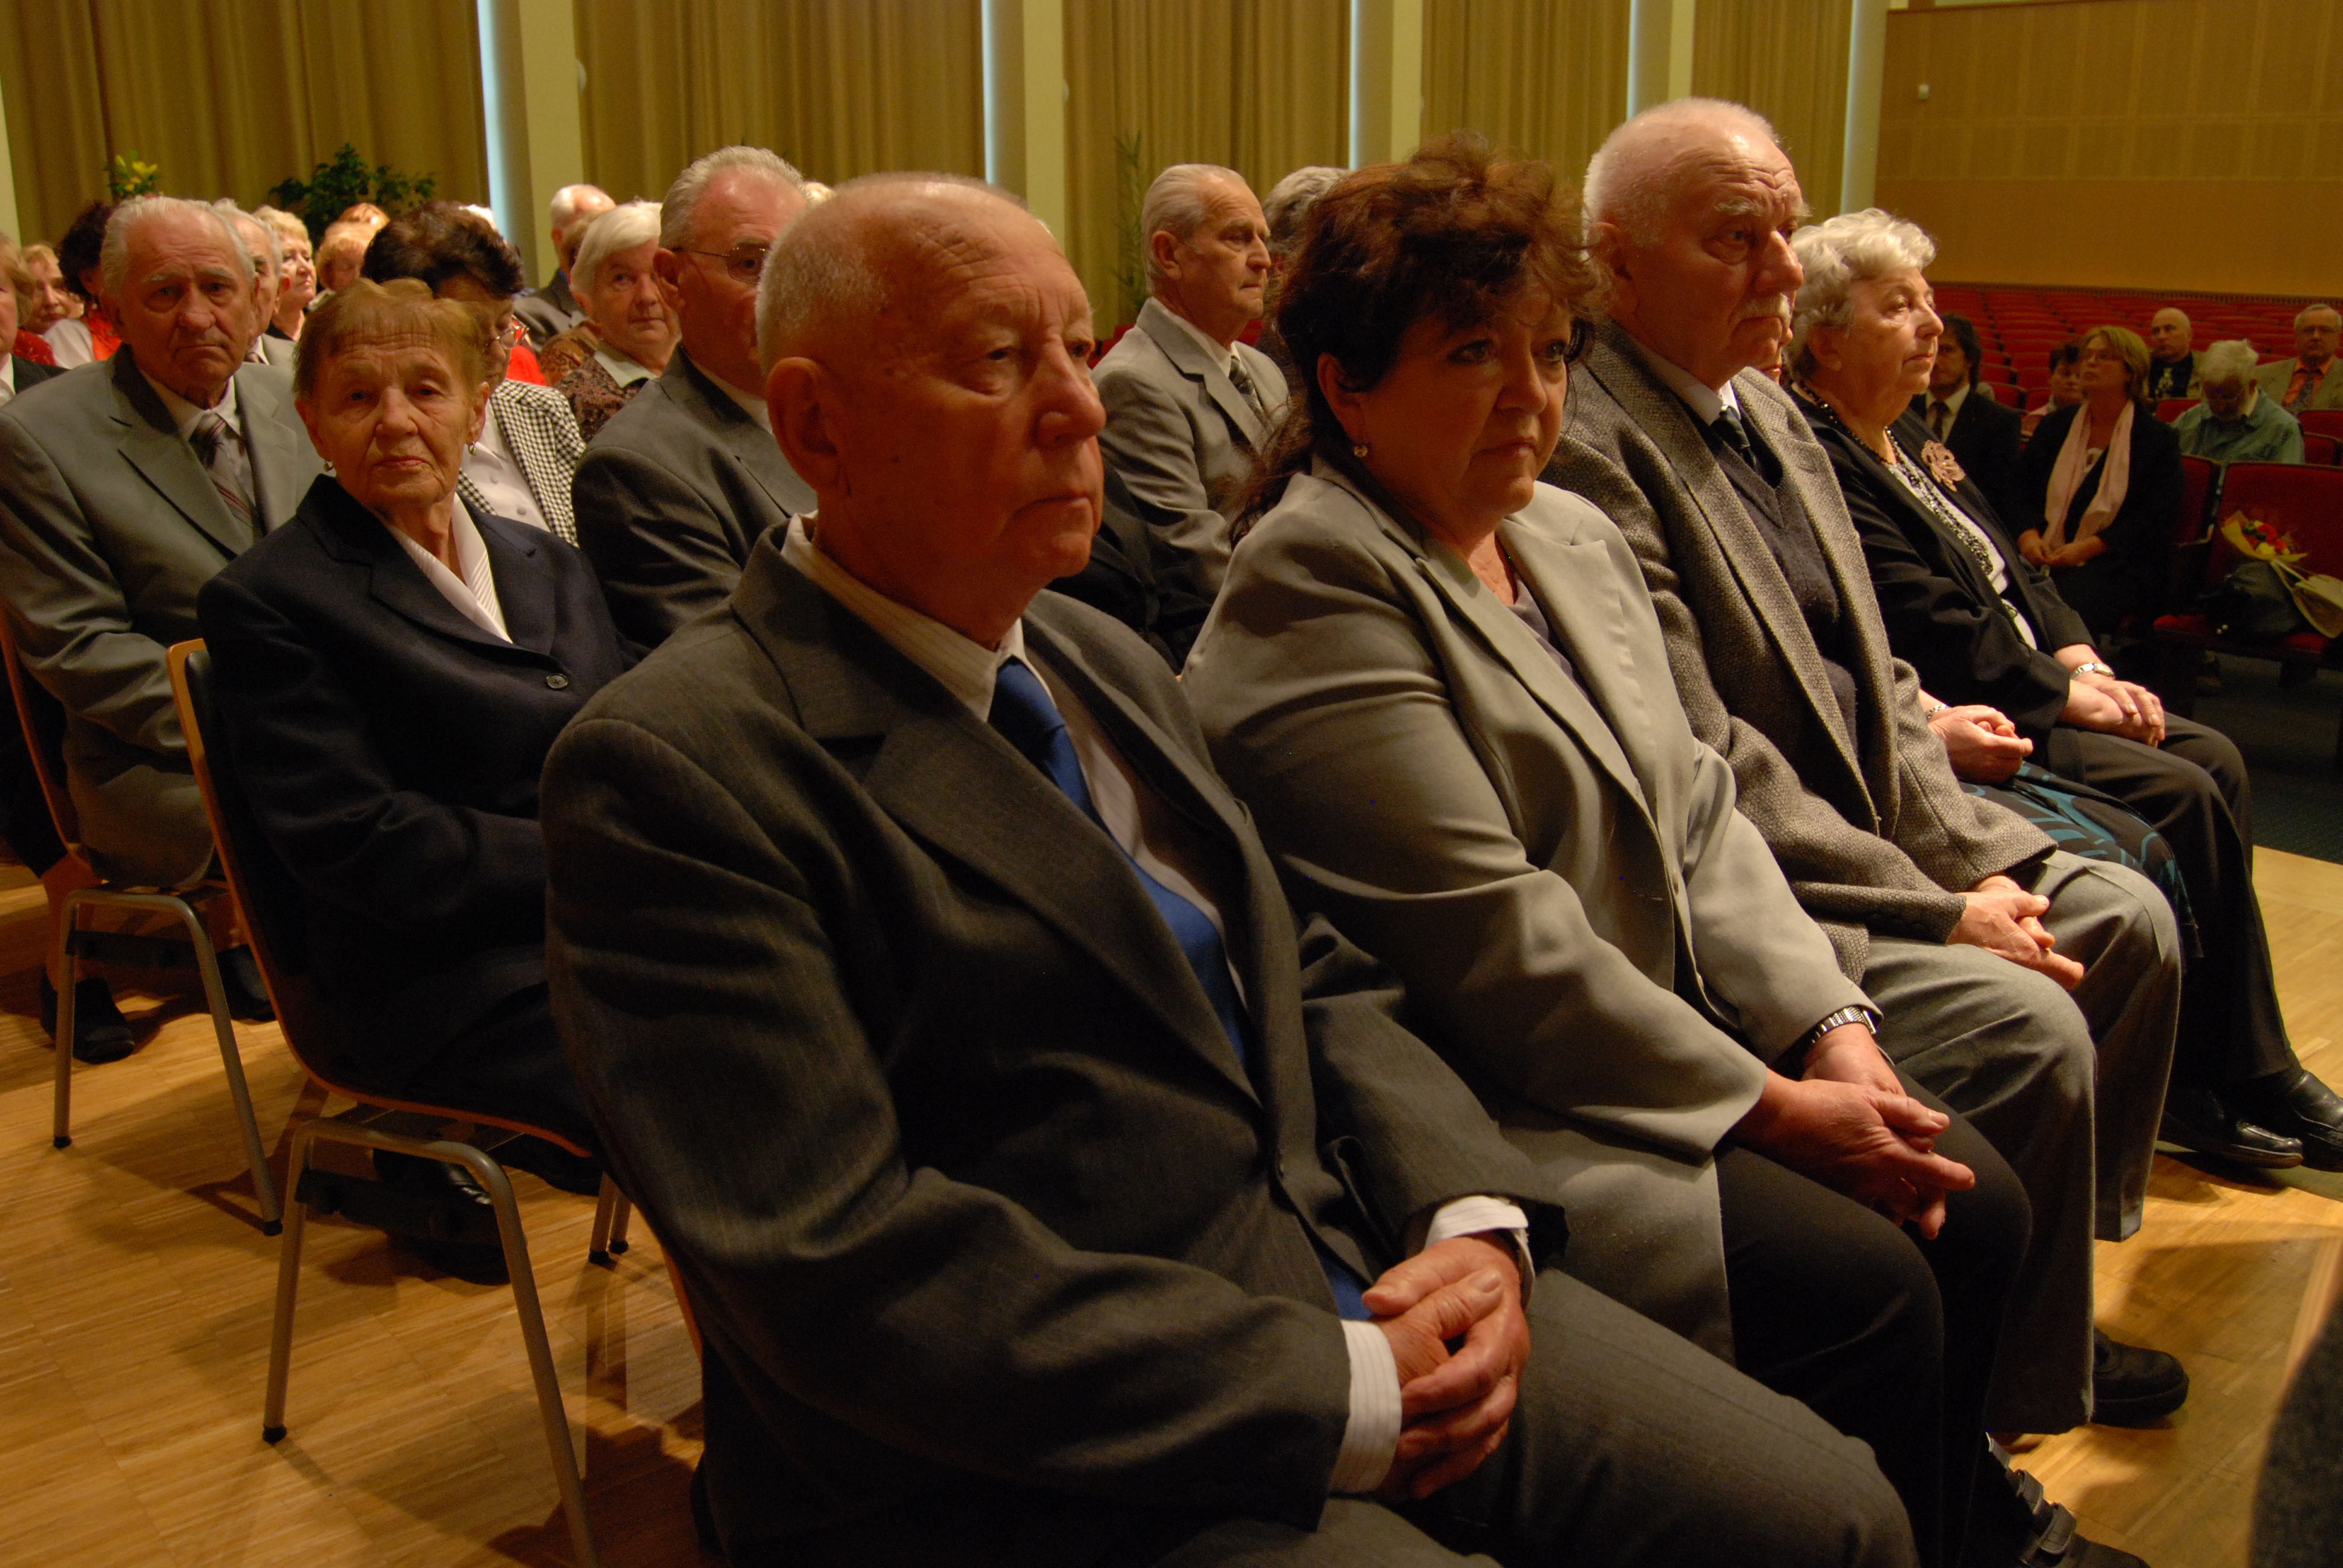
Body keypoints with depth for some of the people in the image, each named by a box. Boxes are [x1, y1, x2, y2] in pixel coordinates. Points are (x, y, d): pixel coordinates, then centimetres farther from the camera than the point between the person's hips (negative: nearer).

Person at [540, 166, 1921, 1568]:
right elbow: (842, 1269, -19)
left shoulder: (1110, 665, 13)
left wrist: (1477, 1218, -4)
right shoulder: (673, 769, -13)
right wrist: (1339, 1397, -18)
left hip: (1361, 1291, 7)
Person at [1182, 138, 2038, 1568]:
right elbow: (1503, 948, -21)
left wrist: (1834, 1030, -3)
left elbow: (1698, 814, 10)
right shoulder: (1314, 589, -17)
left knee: (1979, 1207, 1)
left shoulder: (1575, 538, 11)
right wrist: (1772, 1108, -15)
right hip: (1493, 1114, -8)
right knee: (1869, 1288, -16)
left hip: (1675, 1042, 9)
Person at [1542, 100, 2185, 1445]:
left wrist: (1979, 855, 0)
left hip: (1872, 834, 10)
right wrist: (1938, 907, -17)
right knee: (2027, 1031, -22)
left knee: (2130, 922, 10)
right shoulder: (1588, 447, -19)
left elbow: (1872, 675, 14)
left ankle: (2047, 1312, 26)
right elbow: (1703, 766, -22)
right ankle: (2012, 1415, 1)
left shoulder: (1771, 413, 12)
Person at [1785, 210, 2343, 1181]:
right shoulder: (1817, 460, -15)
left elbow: (2012, 568, 19)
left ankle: (2249, 1076, 5)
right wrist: (2061, 692, -13)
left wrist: (2078, 654, 2)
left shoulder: (1907, 438, 17)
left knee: (2213, 761, 0)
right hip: (1958, 719, -10)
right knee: (2183, 795, -16)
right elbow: (1930, 627, -20)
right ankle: (2215, 1088, -3)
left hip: (2030, 689, 10)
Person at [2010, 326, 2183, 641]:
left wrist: (2089, 547, -15)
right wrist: (2028, 534, -8)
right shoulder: (2055, 426, 20)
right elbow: (2020, 488, 14)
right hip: (2045, 556, 4)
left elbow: (2157, 518, -3)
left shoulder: (2158, 438, 7)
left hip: (2120, 564, -3)